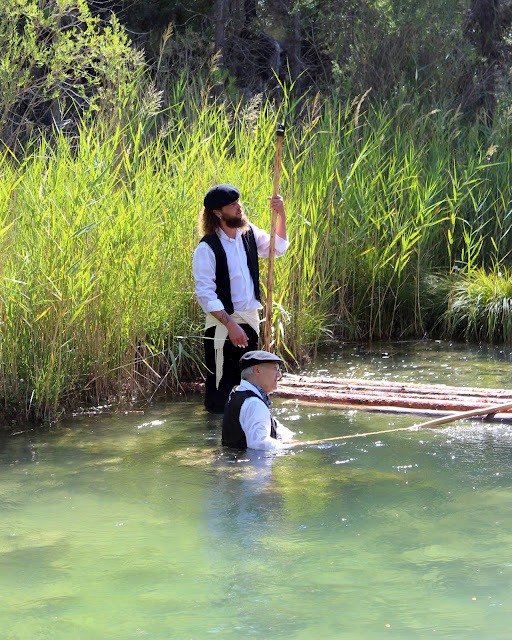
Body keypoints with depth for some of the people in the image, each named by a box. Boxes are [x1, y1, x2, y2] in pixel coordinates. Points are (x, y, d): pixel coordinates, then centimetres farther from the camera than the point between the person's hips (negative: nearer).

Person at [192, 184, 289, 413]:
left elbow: (278, 248, 22)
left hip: (250, 320, 6)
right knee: (222, 386, -5)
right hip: (223, 325, -6)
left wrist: (281, 215, 8)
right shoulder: (207, 248, -16)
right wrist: (231, 325, -22)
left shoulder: (249, 233, 4)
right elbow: (205, 294, -18)